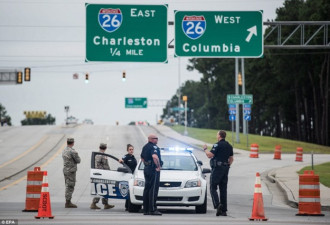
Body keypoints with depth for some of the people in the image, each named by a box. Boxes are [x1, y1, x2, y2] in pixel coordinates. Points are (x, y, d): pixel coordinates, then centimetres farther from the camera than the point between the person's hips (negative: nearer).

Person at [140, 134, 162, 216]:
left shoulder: (145, 147, 16)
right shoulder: (153, 147, -14)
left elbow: (142, 158, 29)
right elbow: (155, 157, -30)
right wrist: (158, 166, -20)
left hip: (146, 169, 10)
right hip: (154, 170, -10)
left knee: (147, 189, 11)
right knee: (153, 189, -10)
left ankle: (145, 209, 13)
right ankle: (152, 209, -14)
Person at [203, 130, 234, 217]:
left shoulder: (217, 145, -11)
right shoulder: (229, 146, 14)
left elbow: (209, 155, -16)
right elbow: (231, 158, 18)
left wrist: (205, 149, 1)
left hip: (217, 168, -7)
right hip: (225, 169, 7)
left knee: (213, 188, -4)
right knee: (223, 189, 8)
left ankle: (217, 204, -25)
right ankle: (224, 210, 6)